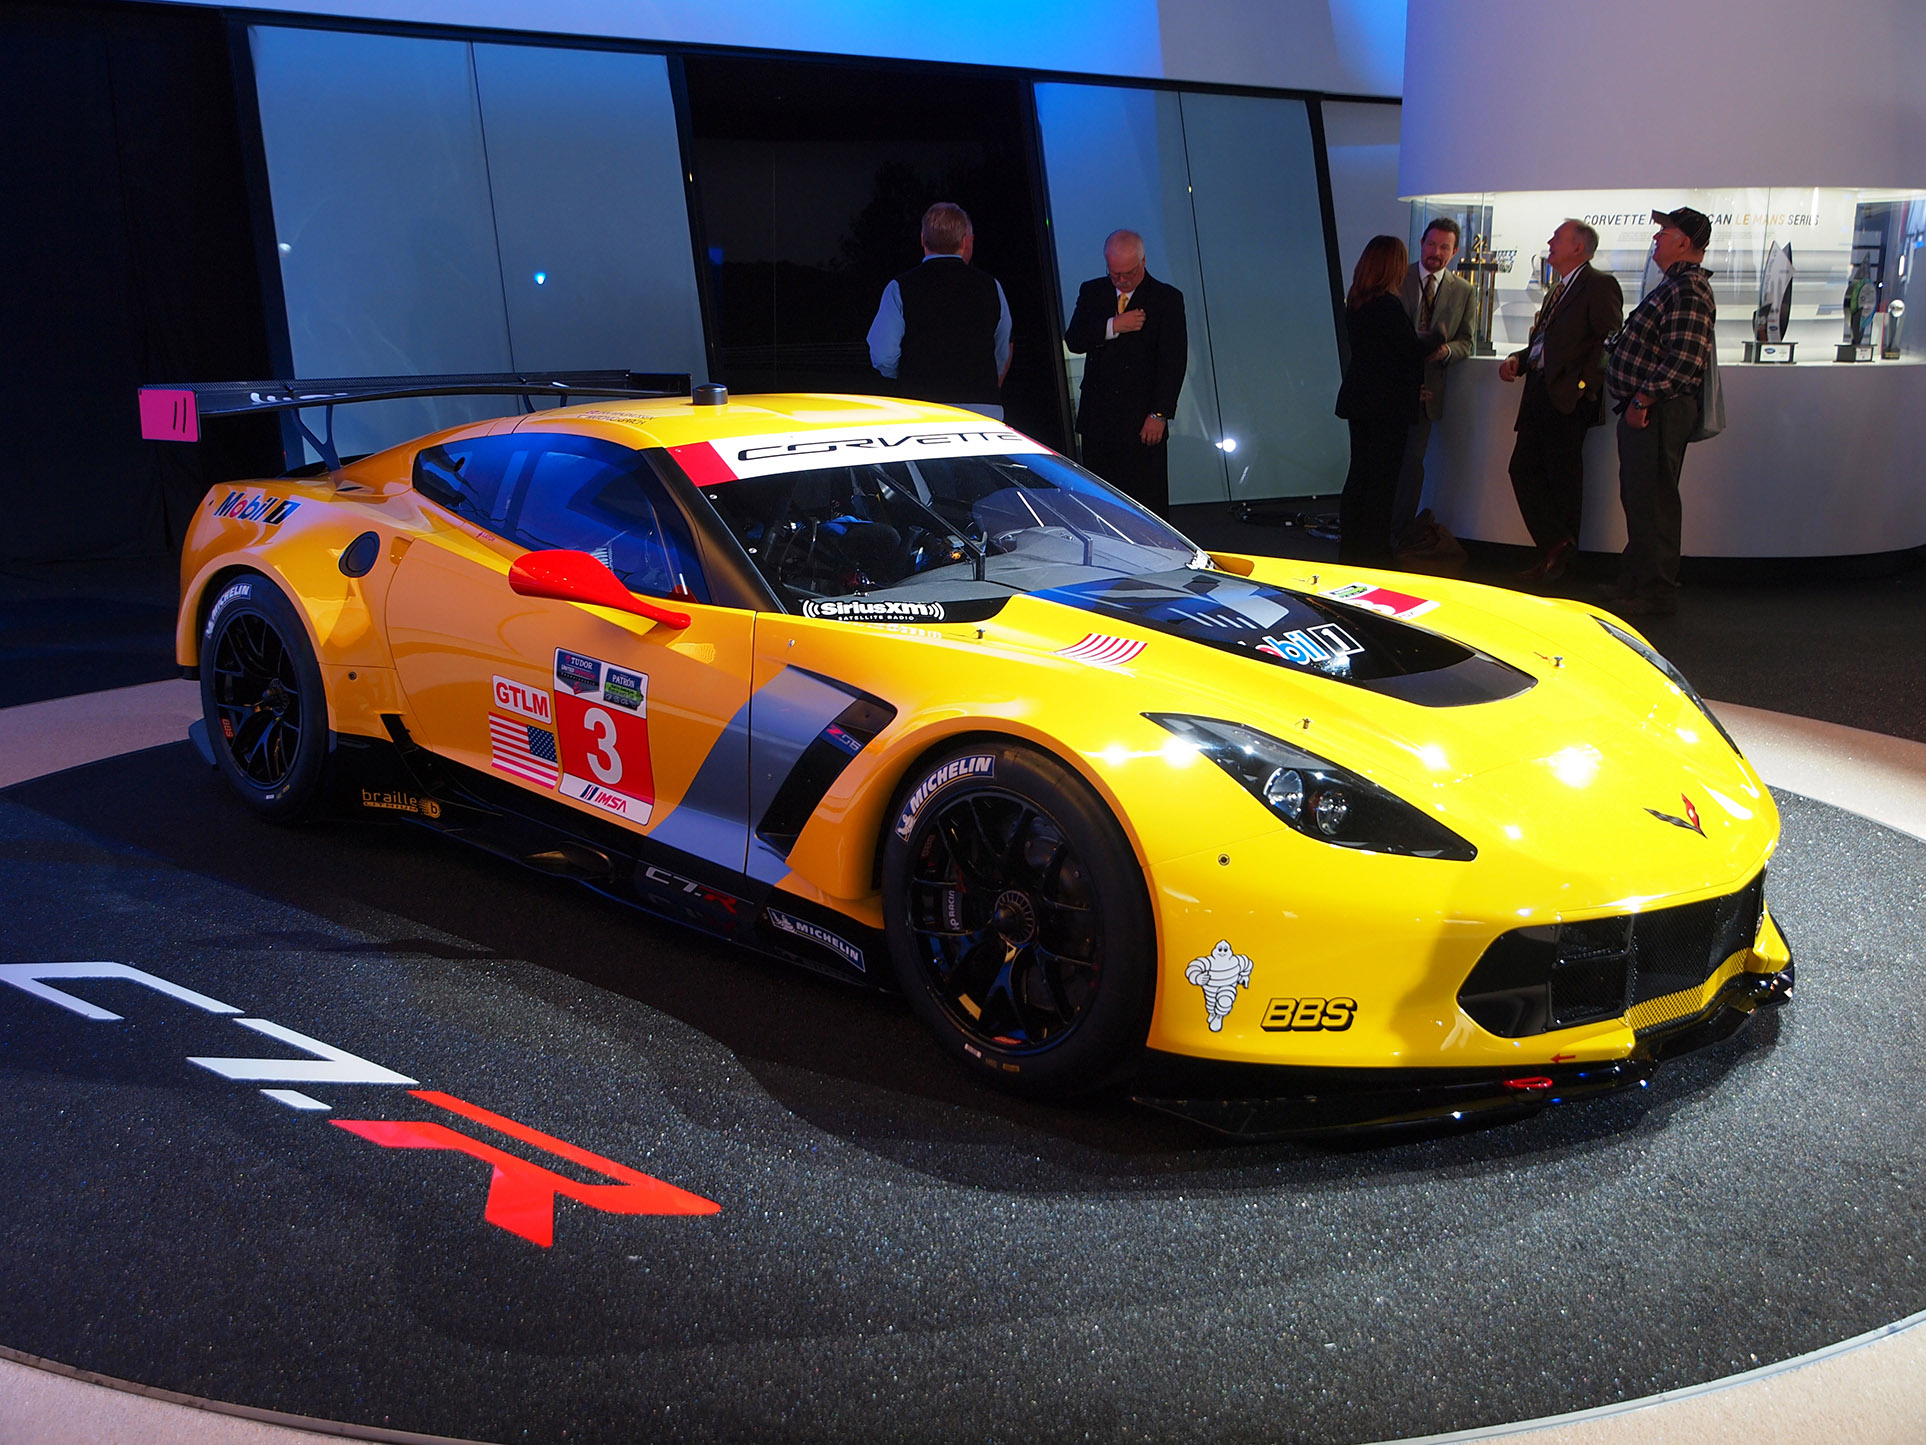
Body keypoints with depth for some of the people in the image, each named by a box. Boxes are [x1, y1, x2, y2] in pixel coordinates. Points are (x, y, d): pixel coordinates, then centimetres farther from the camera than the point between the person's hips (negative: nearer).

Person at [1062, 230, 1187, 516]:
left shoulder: (1168, 299, 0)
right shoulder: (1091, 292, 11)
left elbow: (1174, 361, -4)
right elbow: (1073, 341, 0)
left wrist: (1159, 415, -11)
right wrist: (1114, 326, -15)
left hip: (1144, 423, -3)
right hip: (1097, 418, 3)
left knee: (1149, 502, -3)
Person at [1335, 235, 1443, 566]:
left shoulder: (1355, 303, 6)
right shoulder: (1388, 304, -19)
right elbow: (1412, 349, -16)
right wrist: (1437, 336, 3)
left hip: (1359, 399, 8)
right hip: (1388, 403, -8)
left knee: (1359, 472, 14)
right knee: (1383, 477, 0)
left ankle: (1350, 546, 19)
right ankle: (1374, 551, 5)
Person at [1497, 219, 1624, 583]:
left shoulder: (1599, 284, -5)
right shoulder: (1556, 290, 23)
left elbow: (1610, 340, -13)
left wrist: (1585, 383, -19)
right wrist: (1517, 360, 9)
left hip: (1567, 398, -9)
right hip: (1538, 395, 9)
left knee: (1563, 478, -2)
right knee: (1523, 469, 4)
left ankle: (1559, 555, 5)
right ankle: (1555, 547, 8)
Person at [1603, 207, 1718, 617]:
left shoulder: (1689, 291, -16)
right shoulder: (1676, 285, 18)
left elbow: (1682, 360, -25)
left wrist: (1641, 401, -21)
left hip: (1659, 413, -11)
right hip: (1645, 411, 11)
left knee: (1652, 502, -6)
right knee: (1637, 499, 16)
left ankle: (1657, 594, 0)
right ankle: (1634, 584, 25)